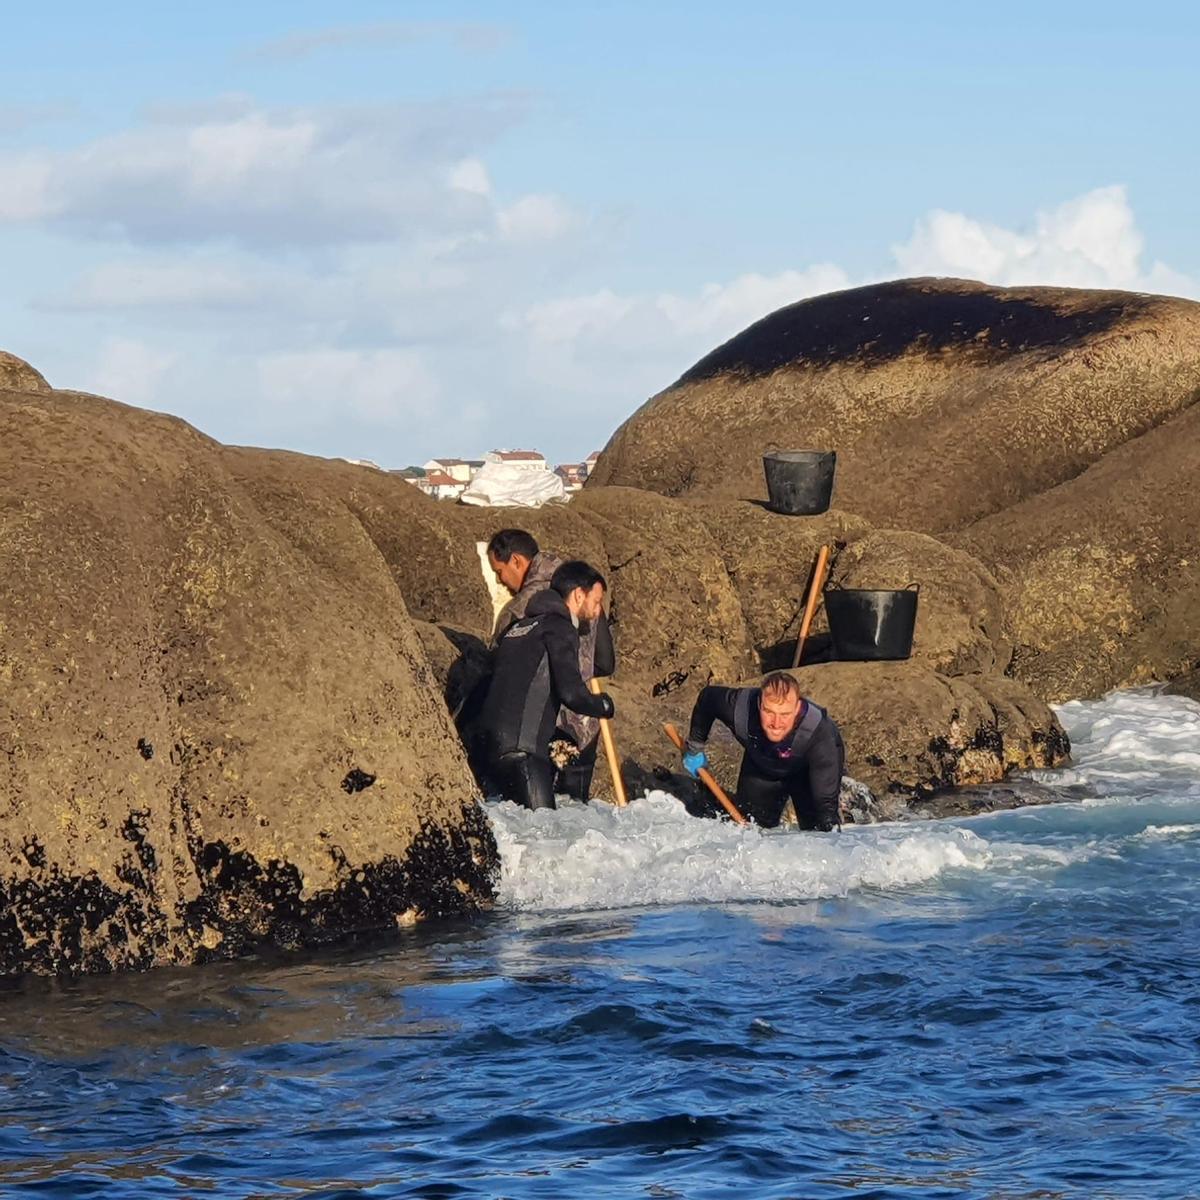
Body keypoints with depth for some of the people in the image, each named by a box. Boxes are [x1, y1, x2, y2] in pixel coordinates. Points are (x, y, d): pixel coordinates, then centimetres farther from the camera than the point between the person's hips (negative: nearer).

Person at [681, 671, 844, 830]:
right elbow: (707, 697, -12)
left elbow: (826, 801, -45)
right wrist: (694, 748, -2)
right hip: (761, 767, 3)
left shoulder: (820, 732, -45)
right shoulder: (739, 707, -38)